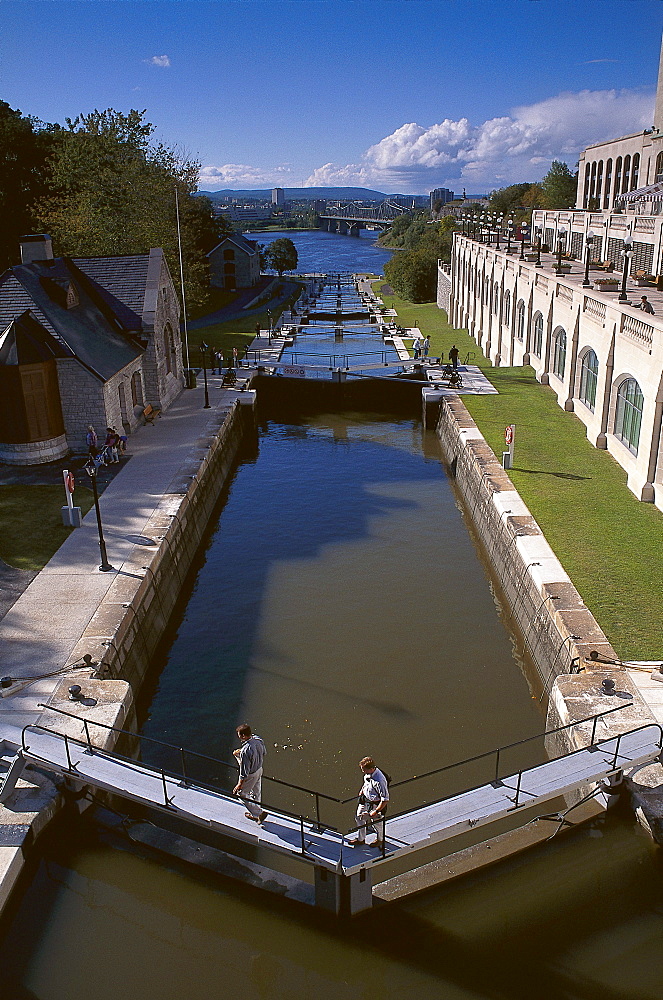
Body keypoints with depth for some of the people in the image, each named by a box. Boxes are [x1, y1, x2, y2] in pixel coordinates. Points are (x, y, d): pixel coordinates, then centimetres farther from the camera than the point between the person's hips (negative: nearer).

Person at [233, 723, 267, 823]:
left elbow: (245, 771, -29)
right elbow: (263, 753, 6)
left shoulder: (245, 751, -37)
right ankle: (255, 813, 46)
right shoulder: (258, 740, -15)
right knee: (256, 793, 26)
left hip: (251, 775, -8)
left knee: (242, 793, 17)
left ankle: (259, 813, 21)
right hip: (259, 769, 8)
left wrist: (240, 784, -15)